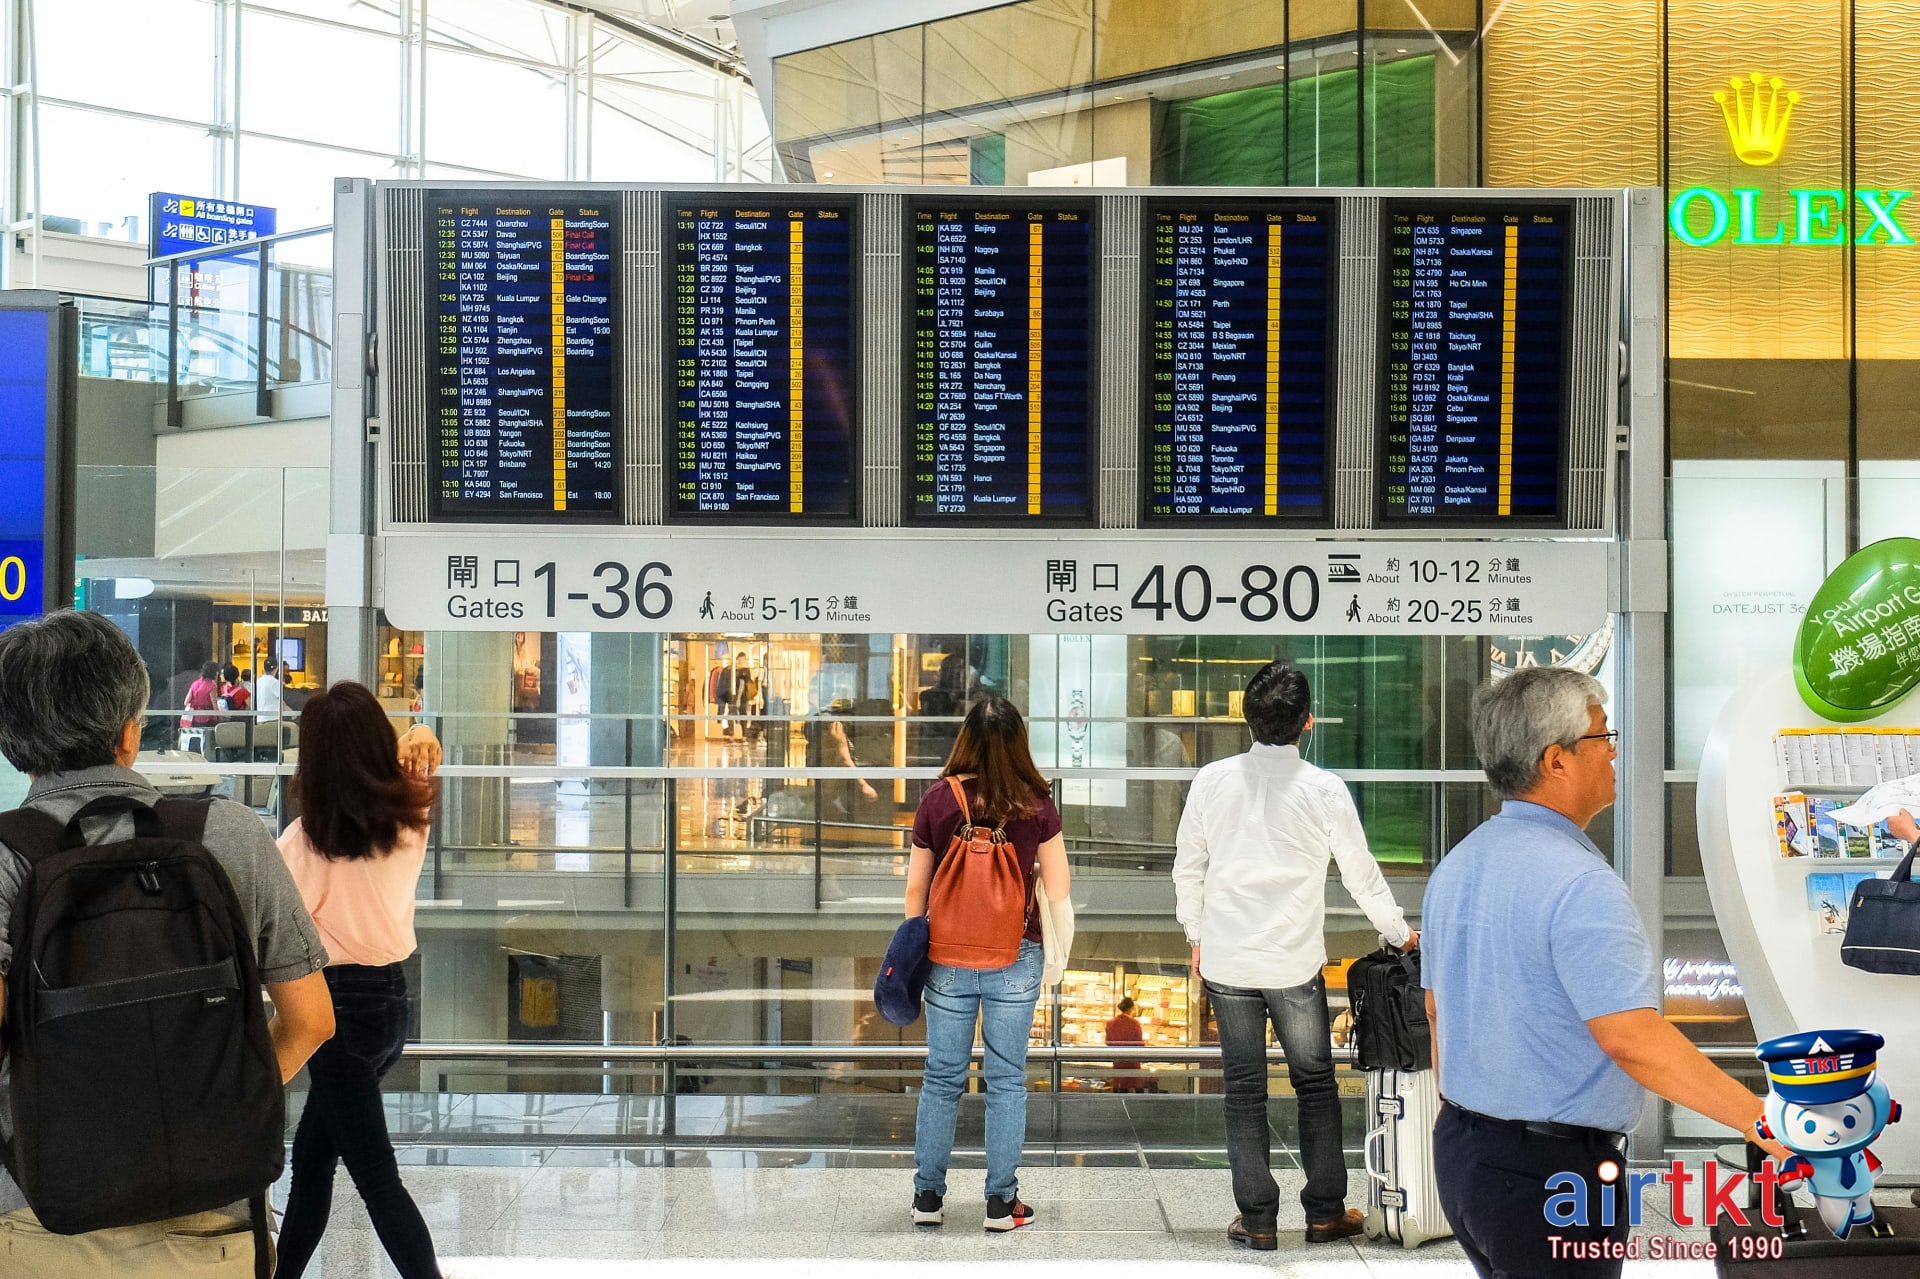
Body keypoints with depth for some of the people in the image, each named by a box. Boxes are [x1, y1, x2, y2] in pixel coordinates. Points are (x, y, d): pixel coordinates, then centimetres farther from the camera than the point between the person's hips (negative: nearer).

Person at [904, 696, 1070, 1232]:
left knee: (942, 1078, 11)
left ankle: (928, 1197, 17)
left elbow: (916, 889, 1)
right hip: (1015, 958, -1)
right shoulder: (1036, 805, -8)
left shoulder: (938, 799, -5)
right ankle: (1001, 1202, 11)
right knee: (1006, 1080, 8)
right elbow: (1057, 890, -4)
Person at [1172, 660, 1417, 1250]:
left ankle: (1257, 1219, 12)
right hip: (1295, 964, -1)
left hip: (1226, 961, 2)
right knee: (1315, 1084, 13)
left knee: (1244, 1090, 8)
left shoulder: (1212, 780, -4)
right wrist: (1400, 932, 17)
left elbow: (1187, 866, 4)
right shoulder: (1325, 790, -9)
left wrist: (1196, 935, 18)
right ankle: (1325, 1212, 19)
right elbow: (1362, 874, 1)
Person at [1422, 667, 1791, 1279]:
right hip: (1551, 1173, -9)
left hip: (1460, 1151, 9)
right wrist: (1763, 1123, -24)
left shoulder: (1455, 866, 8)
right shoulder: (1579, 884, -21)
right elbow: (1631, 1038, -28)